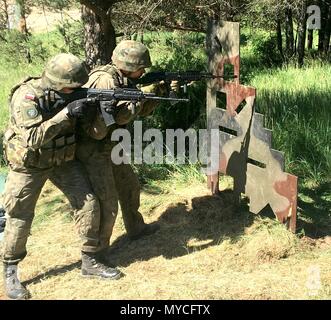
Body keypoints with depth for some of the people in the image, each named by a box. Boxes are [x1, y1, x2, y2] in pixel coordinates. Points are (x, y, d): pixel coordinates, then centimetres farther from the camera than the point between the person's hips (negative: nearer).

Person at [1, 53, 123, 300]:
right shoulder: (26, 97, -25)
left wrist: (94, 110, -23)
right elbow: (34, 138, -36)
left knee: (88, 204, -2)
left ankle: (90, 261, 13)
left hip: (64, 160, 5)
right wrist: (66, 113, -39)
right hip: (30, 164, -5)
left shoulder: (68, 93, -8)